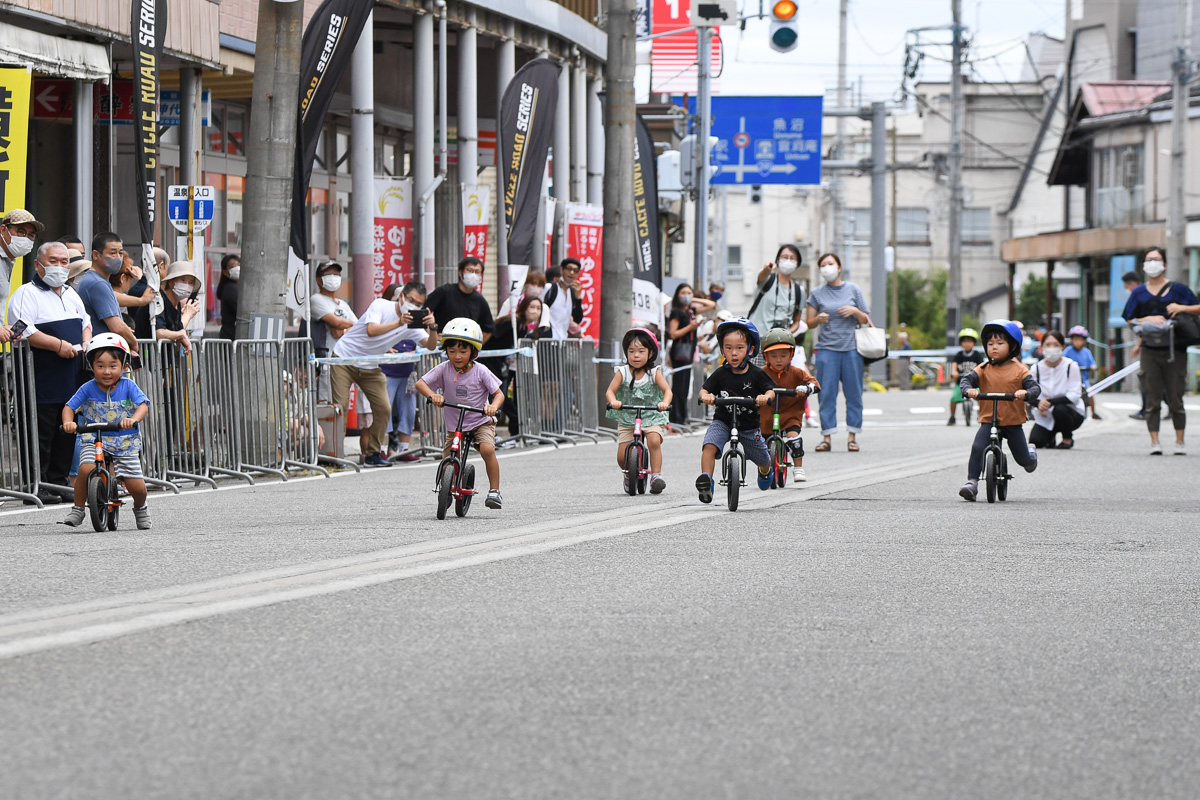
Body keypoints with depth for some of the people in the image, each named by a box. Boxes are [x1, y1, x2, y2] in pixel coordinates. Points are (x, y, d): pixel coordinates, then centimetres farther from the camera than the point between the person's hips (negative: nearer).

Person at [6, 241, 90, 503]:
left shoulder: (71, 294, 20)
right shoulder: (27, 294, -6)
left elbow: (86, 323, 30)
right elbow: (22, 331, -19)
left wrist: (86, 343, 8)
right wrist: (58, 345, -20)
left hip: (72, 382, 8)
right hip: (43, 382, -8)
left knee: (67, 433, 10)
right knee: (41, 434, -8)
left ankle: (58, 481, 18)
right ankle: (35, 486, -5)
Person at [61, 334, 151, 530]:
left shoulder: (128, 386, -5)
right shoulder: (88, 389, -2)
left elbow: (143, 405, -15)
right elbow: (70, 407, -1)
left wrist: (133, 420, -36)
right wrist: (68, 422, -23)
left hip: (126, 442, 0)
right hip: (94, 440, 0)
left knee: (137, 486, -6)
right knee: (86, 469, -30)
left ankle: (140, 508, 30)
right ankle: (77, 509, -10)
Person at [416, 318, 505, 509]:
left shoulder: (480, 371, -12)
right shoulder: (444, 369, -8)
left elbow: (499, 394, -8)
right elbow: (420, 383, -9)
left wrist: (493, 406, -31)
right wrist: (432, 395, -30)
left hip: (481, 421, -2)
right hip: (454, 425, 2)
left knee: (487, 449, -28)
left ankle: (494, 490, -17)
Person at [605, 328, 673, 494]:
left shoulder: (654, 372, -6)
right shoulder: (622, 372, -5)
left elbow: (667, 390, -15)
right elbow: (610, 391, -11)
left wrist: (665, 402, -37)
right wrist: (613, 401, -34)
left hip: (652, 417, -1)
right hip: (627, 419, 1)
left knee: (654, 441, -30)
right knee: (622, 457, -6)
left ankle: (656, 475, -21)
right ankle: (630, 475, 26)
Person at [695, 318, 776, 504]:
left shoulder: (756, 374, -9)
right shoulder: (721, 374, -7)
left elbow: (770, 390, -7)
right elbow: (705, 390, -5)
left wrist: (765, 397, -30)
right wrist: (706, 396, -29)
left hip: (749, 424, 0)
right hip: (723, 421, 0)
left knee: (763, 460, 13)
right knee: (710, 445, -30)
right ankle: (706, 480, -28)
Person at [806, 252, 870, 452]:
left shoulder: (853, 290, 9)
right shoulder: (817, 294, 10)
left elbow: (866, 321, 12)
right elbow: (810, 323, 9)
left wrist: (855, 311, -8)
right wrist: (818, 319, -12)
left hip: (852, 347, 0)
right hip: (826, 348, 0)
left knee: (854, 394, 0)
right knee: (827, 394, -5)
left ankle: (852, 438, 4)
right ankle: (827, 438, -4)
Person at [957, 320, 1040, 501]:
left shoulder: (1019, 370, -3)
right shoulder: (984, 370, 2)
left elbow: (1035, 387, -10)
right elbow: (966, 379, -5)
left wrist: (1026, 393, -33)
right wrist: (968, 389, -29)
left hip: (1013, 422, -1)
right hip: (988, 421, 1)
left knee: (1024, 460, 10)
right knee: (977, 448, -24)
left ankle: (1030, 452, 46)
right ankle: (972, 482, -20)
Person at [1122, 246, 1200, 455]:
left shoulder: (1177, 289, 4)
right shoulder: (1138, 293, 10)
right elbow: (1129, 321, 8)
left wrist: (1183, 308, -14)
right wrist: (1148, 320, -9)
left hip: (1175, 350, -2)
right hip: (1150, 350, 2)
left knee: (1175, 398, 0)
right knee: (1152, 400, -1)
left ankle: (1179, 442, 8)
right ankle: (1154, 442, 0)